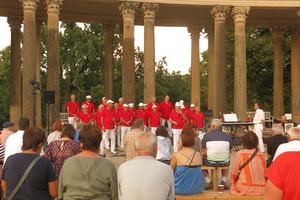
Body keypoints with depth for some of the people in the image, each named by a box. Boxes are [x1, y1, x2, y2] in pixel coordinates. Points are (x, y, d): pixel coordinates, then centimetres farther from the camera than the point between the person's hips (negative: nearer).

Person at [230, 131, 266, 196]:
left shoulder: (240, 154, -6)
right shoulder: (262, 155, 4)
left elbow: (234, 174, 2)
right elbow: (265, 174, 15)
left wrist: (232, 181, 22)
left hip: (246, 190, -4)